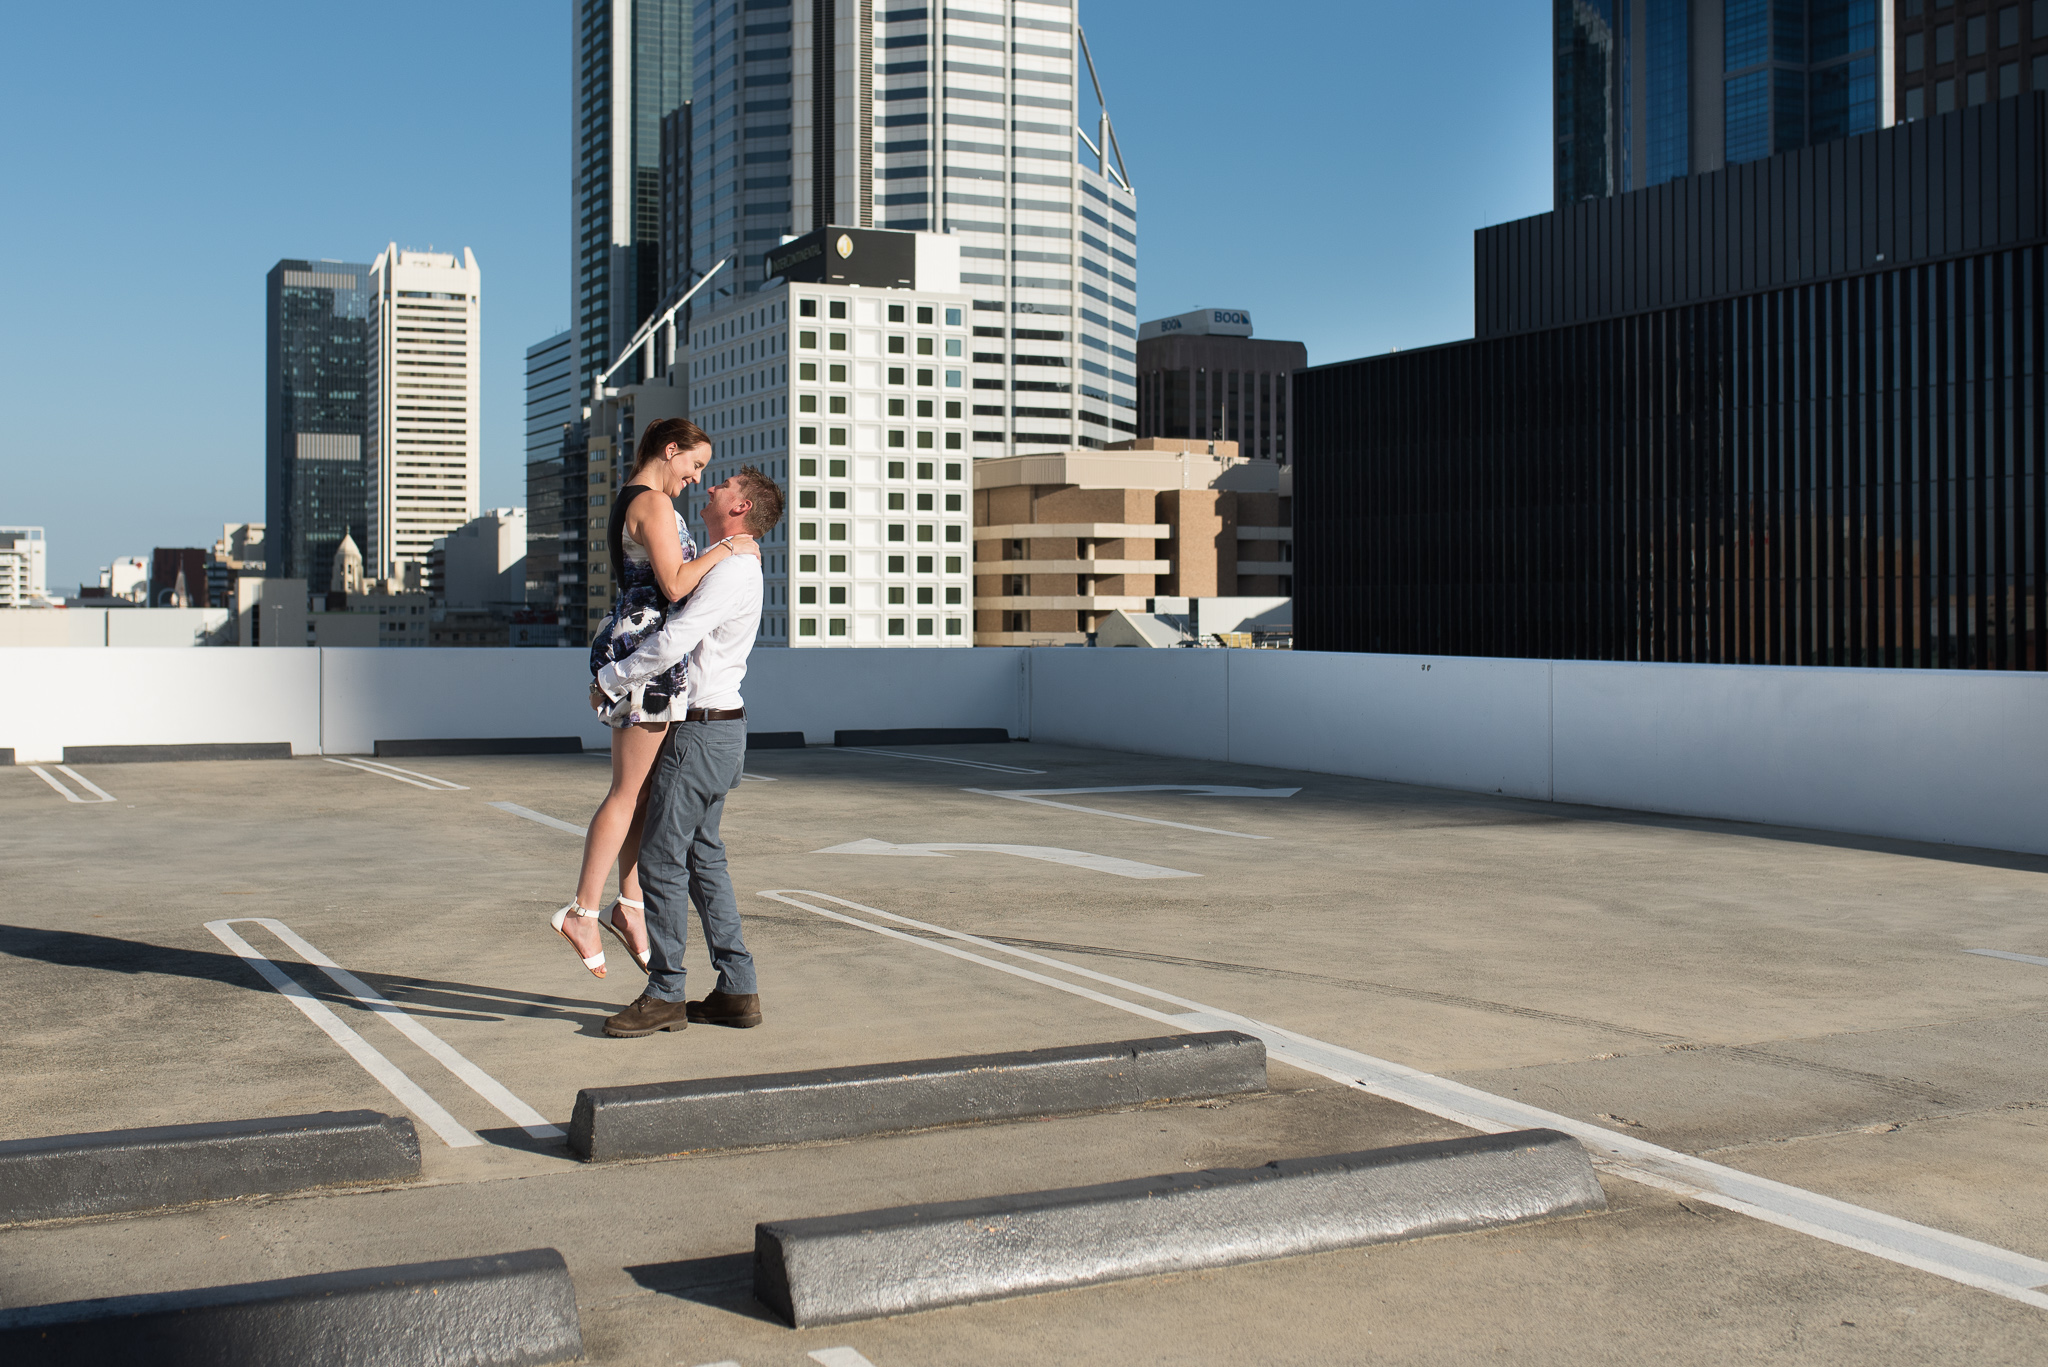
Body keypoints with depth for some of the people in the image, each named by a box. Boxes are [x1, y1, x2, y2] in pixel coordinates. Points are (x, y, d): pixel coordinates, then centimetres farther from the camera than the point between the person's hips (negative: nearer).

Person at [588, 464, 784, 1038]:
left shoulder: (731, 570, -16)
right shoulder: (724, 566, 17)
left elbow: (672, 641, -23)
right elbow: (682, 641, 25)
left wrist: (609, 681, -12)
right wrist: (623, 687, 16)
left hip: (702, 730, -10)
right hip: (714, 728, 10)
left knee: (662, 857, -6)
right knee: (703, 857, 12)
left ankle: (664, 995, 2)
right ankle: (736, 990, 15)